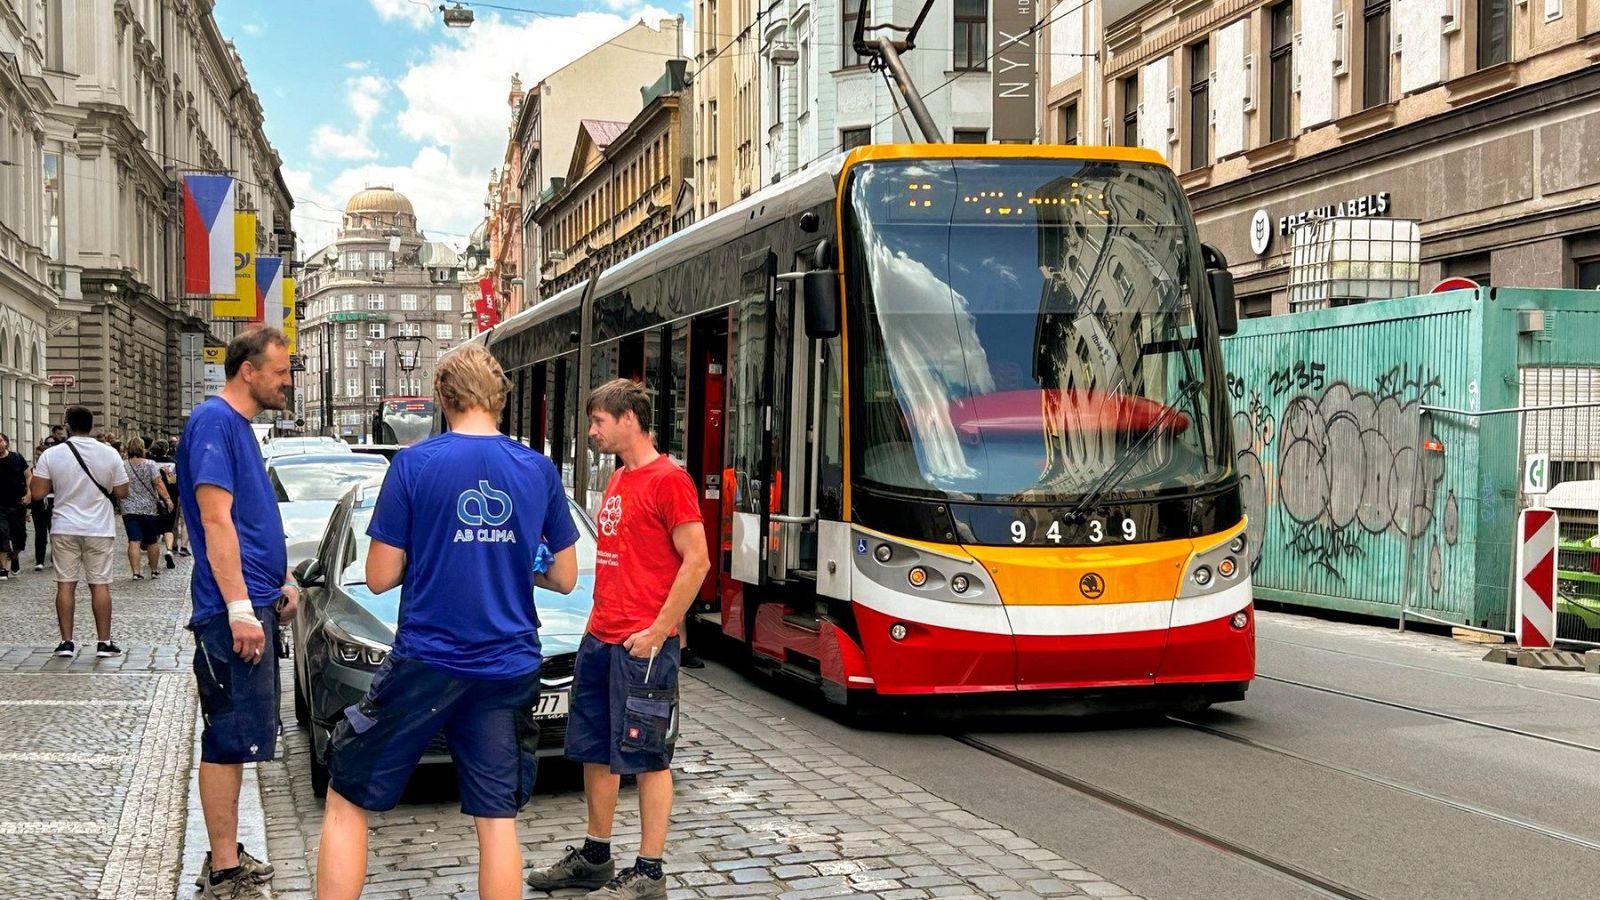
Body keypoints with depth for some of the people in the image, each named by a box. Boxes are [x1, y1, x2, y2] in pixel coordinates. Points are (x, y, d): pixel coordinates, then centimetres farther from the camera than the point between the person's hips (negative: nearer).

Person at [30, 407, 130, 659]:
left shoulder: (51, 455, -6)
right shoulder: (109, 454, -5)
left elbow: (38, 493, -6)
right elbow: (122, 492, -1)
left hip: (64, 529, 0)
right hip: (100, 529, 0)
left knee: (66, 584, 6)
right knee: (100, 584, 5)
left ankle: (66, 642, 6)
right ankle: (104, 642, 6)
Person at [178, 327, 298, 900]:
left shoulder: (239, 425, 17)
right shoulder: (214, 422, -13)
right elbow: (215, 519, -19)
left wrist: (282, 581, 20)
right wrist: (240, 607, -22)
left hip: (255, 604, 10)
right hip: (233, 610, -10)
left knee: (237, 739, 14)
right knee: (231, 740, -6)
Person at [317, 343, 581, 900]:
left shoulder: (414, 463, -7)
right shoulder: (539, 469, 2)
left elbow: (380, 577, -5)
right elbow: (564, 578, 7)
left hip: (427, 663, -3)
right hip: (509, 667, 3)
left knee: (346, 799, 10)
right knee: (498, 819, 9)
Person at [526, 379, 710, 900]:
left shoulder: (667, 480, -12)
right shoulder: (617, 482, 16)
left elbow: (696, 561, -17)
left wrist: (656, 631, -18)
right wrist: (600, 622, 13)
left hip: (642, 645, -9)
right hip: (600, 638, 9)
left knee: (647, 757, -2)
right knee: (595, 751, 15)